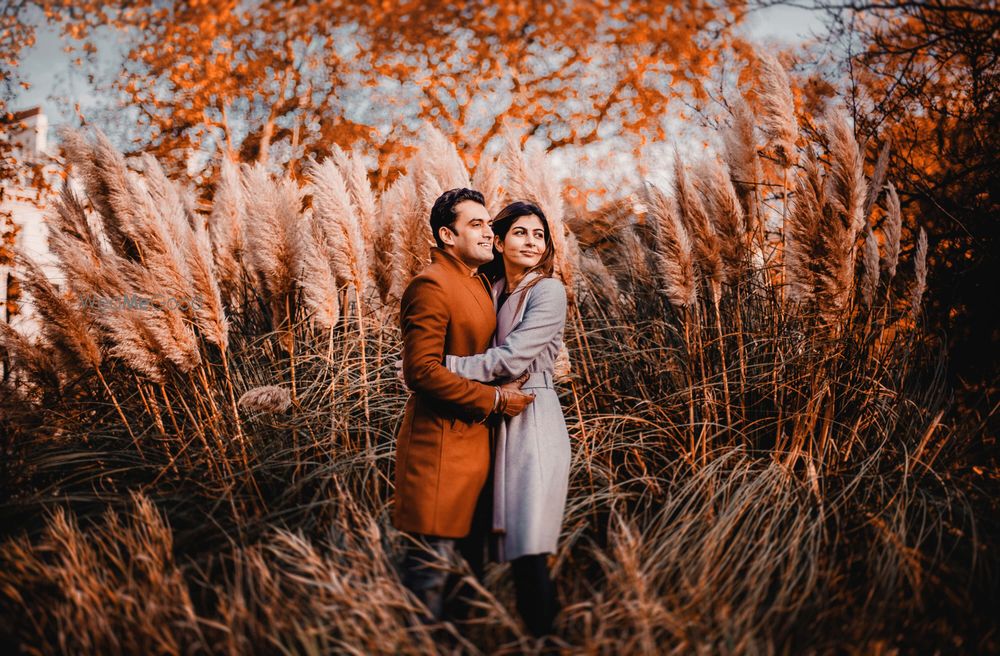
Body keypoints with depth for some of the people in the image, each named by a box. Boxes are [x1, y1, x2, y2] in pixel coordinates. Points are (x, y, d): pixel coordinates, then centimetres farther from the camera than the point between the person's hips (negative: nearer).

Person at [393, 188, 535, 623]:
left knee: (473, 552, 17)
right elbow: (421, 371, -23)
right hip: (441, 444, -10)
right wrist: (495, 400, -19)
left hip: (477, 440, 10)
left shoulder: (478, 283, 15)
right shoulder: (431, 285, -16)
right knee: (432, 564, -3)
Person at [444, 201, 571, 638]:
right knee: (512, 537, 11)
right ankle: (528, 624, 23)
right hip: (496, 417, 7)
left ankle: (542, 637, 2)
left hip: (532, 419, -7)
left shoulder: (548, 292, -10)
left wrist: (443, 366, -15)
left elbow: (511, 359, -18)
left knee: (530, 544, -8)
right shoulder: (491, 289, 12)